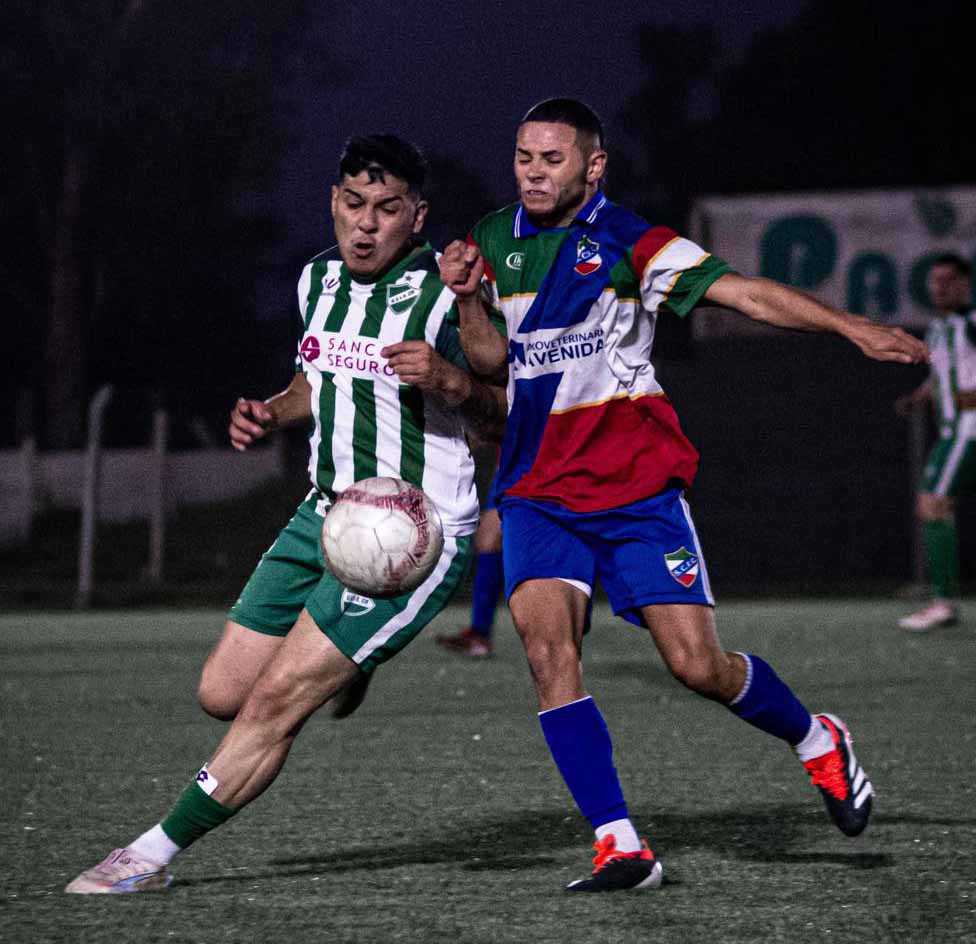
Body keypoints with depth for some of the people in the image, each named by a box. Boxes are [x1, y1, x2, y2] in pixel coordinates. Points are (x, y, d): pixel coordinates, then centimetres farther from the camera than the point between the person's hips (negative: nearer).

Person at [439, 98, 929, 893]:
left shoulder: (627, 241, -6)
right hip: (538, 491, 3)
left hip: (635, 485, -3)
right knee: (548, 643, -20)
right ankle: (621, 847, -17)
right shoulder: (494, 241, 8)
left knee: (699, 666, -7)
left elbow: (742, 291, -12)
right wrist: (468, 298, -10)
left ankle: (818, 742, 24)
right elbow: (491, 361, 9)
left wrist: (854, 329, -22)